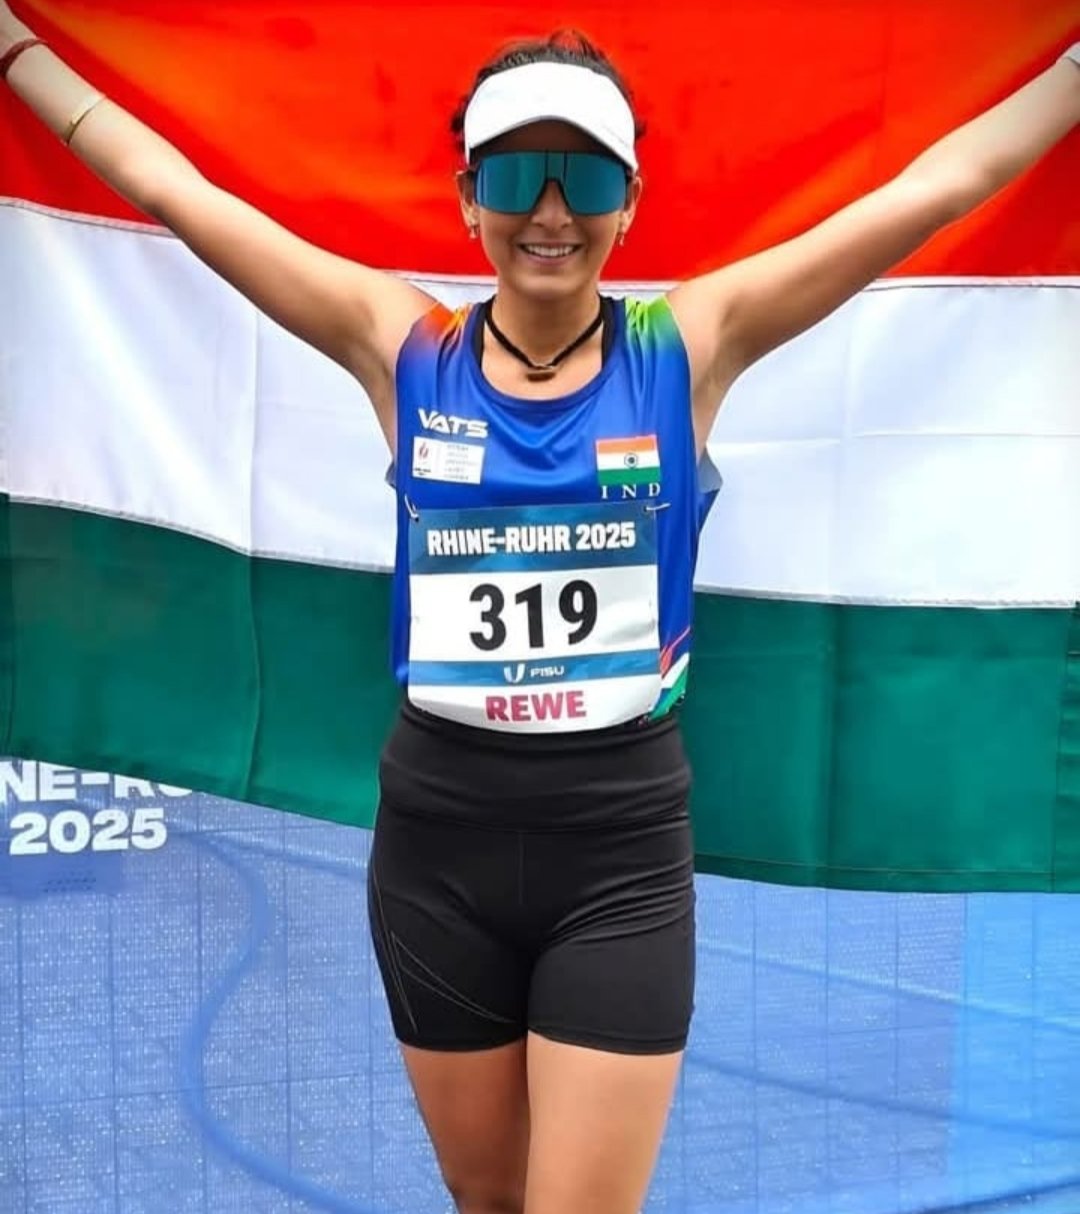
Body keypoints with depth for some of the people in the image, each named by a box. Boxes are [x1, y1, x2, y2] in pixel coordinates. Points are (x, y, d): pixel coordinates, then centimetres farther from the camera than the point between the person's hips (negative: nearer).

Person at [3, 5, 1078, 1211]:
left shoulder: (690, 345, -4)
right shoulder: (404, 350, -2)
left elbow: (937, 186, -3)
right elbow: (175, 192, 3)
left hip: (623, 849, -1)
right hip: (438, 839, 2)